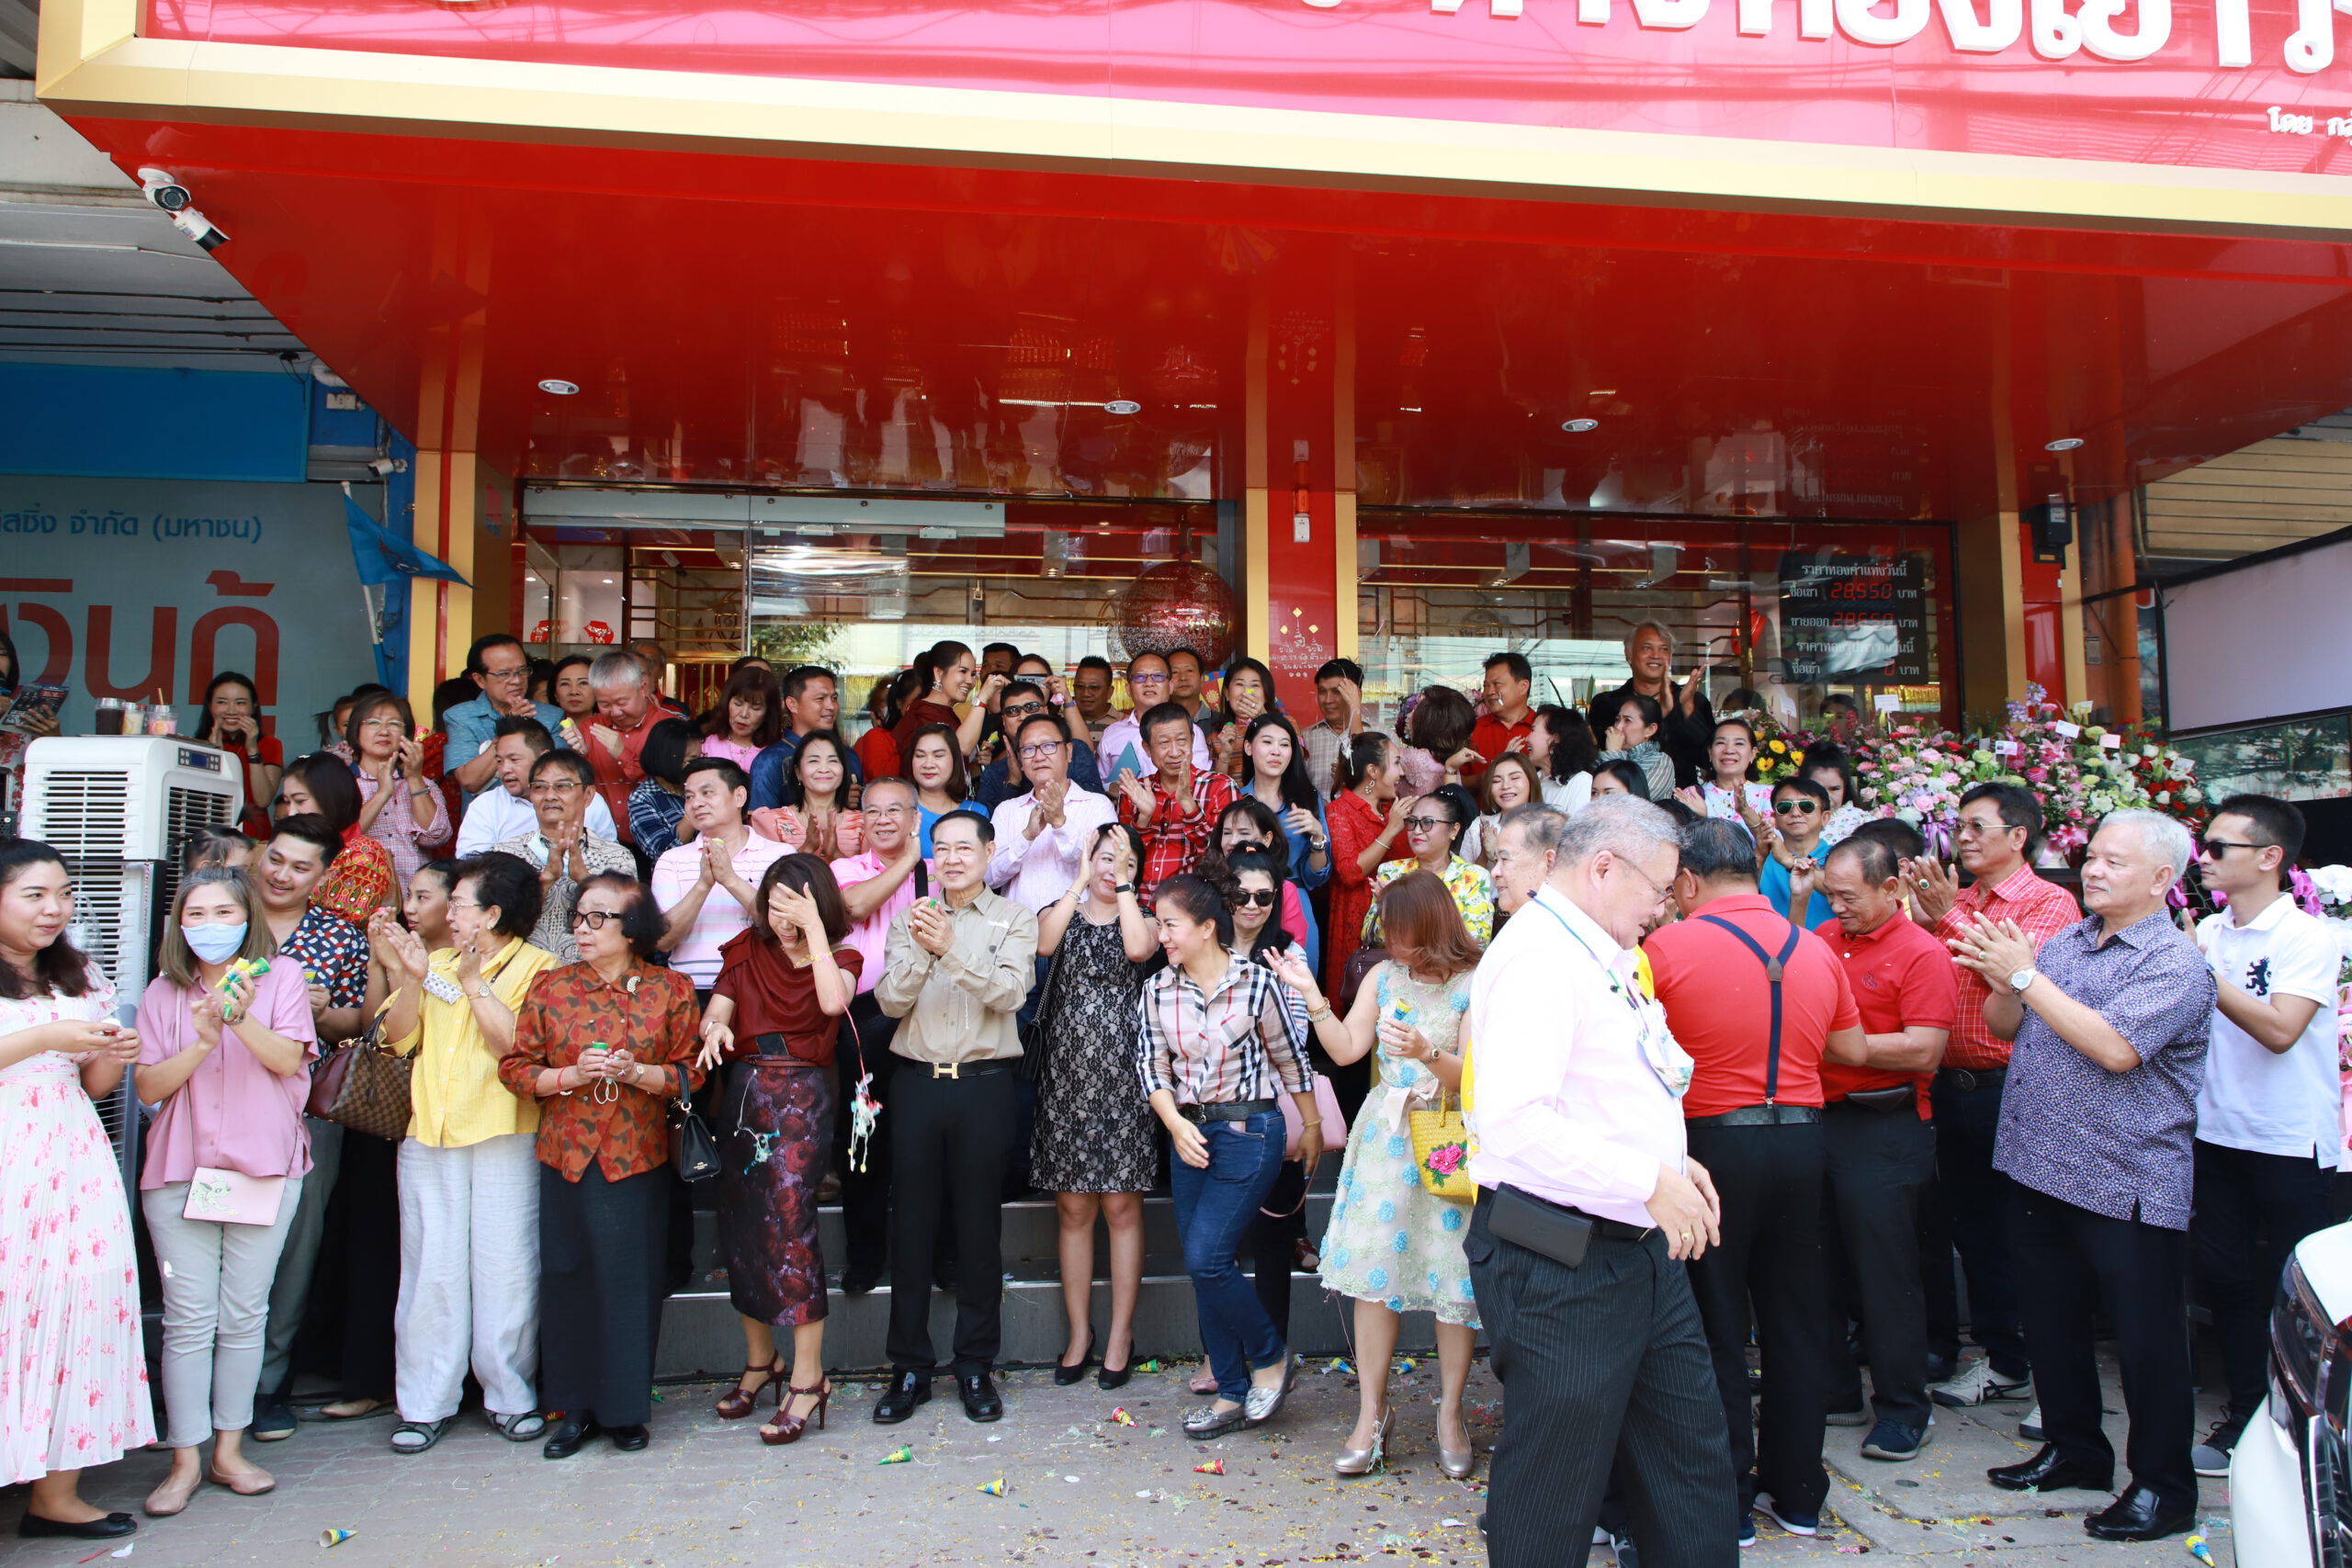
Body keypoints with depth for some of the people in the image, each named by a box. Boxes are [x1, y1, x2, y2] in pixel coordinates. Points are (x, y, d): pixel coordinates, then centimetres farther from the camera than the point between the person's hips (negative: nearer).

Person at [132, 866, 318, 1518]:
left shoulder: (279, 977, 2)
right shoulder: (163, 993, 6)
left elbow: (289, 1058, -9)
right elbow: (148, 1086, 0)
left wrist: (243, 1019, -26)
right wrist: (204, 1040, -16)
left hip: (264, 1168, -1)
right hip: (179, 1170, 1)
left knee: (243, 1316, 6)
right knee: (188, 1318, 1)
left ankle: (229, 1451, 18)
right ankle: (185, 1459, 12)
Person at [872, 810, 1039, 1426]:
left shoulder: (1014, 920, 4)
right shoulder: (910, 919, 10)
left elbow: (1010, 993, -12)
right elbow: (891, 1001, 0)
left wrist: (952, 948, -23)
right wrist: (920, 950, -18)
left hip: (983, 1085, -2)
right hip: (916, 1082, 2)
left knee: (978, 1225, 5)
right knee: (911, 1224, 6)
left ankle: (976, 1365, 17)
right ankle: (910, 1367, 18)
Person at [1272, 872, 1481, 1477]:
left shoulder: (1474, 985, -9)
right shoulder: (1384, 977, 7)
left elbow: (1474, 1080, -13)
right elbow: (1346, 1049, 5)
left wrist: (1427, 1054, -30)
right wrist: (1311, 994, -3)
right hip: (1385, 1134, 4)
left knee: (1453, 1280, 3)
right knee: (1374, 1271, 3)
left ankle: (1450, 1414, 19)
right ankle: (1372, 1412, 13)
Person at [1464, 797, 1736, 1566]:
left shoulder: (1604, 956, 13)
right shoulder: (1538, 956, -20)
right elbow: (1514, 1120, -31)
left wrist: (1672, 1159, 10)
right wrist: (1648, 1179, -25)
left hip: (1639, 1246, 10)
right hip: (1560, 1264, -10)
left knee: (1692, 1458, 18)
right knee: (1554, 1481, 5)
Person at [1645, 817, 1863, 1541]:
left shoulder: (1667, 946, -11)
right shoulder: (1814, 949, 5)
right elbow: (1852, 1048, 13)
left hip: (1714, 1141, -5)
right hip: (1799, 1137, 5)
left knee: (1717, 1326, 6)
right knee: (1795, 1318, 15)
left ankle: (1728, 1501, 15)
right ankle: (1797, 1491, 27)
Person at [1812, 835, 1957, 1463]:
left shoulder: (1922, 953, -9)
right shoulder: (1822, 939, 8)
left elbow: (1923, 1052, -17)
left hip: (1884, 1131, -6)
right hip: (1815, 1119, 6)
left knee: (1885, 1271, 2)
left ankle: (1903, 1409, 17)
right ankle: (1835, 1391, 27)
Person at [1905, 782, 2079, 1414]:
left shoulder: (2050, 901, -5)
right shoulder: (1954, 900, 14)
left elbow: (2014, 972, -18)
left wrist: (1949, 917, -18)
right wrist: (1918, 915, -4)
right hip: (1953, 1086, 7)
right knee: (1972, 1224, 12)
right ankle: (2002, 1359, 25)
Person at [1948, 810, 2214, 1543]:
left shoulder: (2175, 963, -12)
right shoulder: (2063, 943, 10)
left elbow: (2115, 1047, -25)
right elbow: (2006, 1029, 12)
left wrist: (2026, 976, -21)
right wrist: (2001, 982, -9)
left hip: (2126, 1185, -7)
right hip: (2042, 1170, 7)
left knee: (2145, 1339, 6)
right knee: (2051, 1319, 19)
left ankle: (2162, 1485, 21)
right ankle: (2074, 1448, 36)